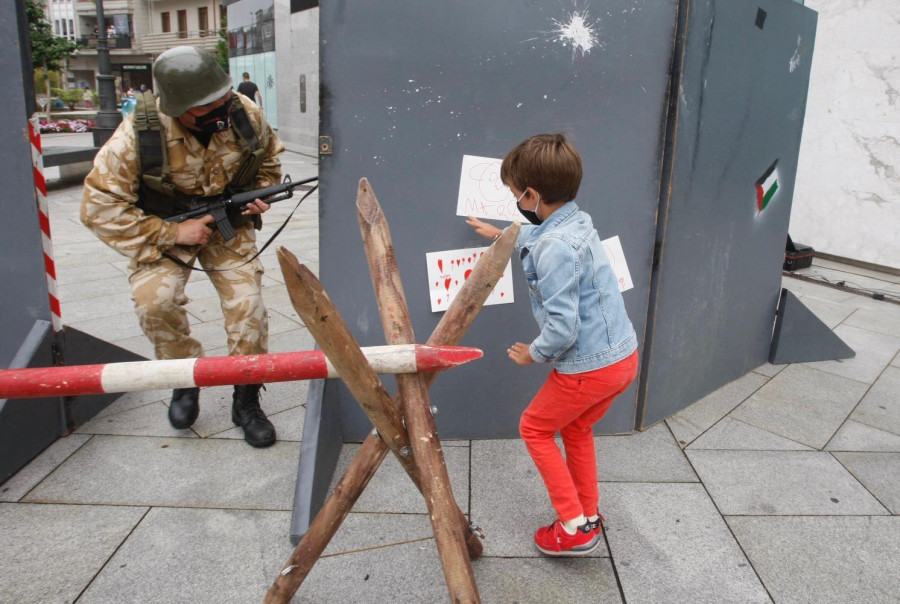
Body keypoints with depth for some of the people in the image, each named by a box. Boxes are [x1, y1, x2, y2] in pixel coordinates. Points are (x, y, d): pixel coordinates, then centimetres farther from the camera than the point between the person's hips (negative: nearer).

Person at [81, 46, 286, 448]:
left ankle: (246, 401, 6)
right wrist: (172, 234, -26)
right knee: (154, 300, -25)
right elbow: (99, 207, -23)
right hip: (163, 228, -2)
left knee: (247, 305, -13)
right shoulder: (136, 135, -28)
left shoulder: (244, 113, -18)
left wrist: (259, 194, -12)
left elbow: (269, 157, 6)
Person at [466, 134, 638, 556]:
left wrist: (532, 354, -8)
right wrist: (500, 234, 44)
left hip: (589, 367, -9)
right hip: (623, 355, 9)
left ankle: (575, 528, 16)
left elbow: (562, 329, -28)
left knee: (534, 428, 13)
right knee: (574, 427, 28)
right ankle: (589, 514, 39)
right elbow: (536, 235, 29)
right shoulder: (578, 222, 4)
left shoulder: (555, 250, -25)